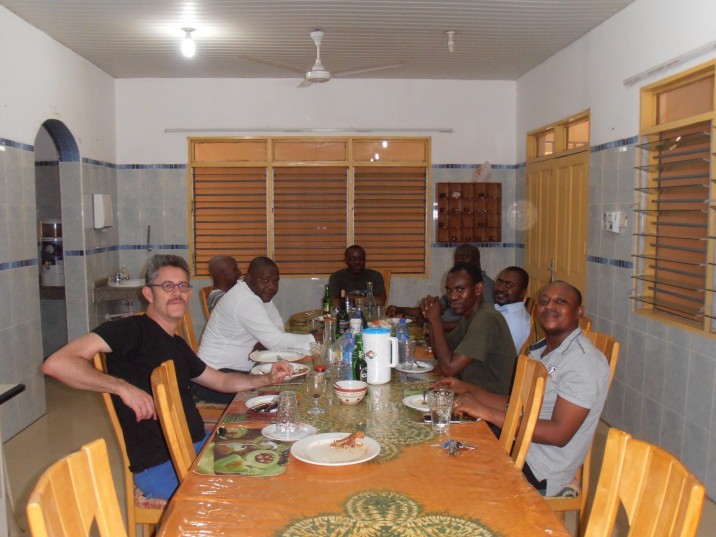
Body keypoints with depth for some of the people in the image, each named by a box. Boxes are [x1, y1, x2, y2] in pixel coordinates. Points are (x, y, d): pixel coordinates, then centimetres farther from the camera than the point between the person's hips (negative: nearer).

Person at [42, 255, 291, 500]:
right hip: (160, 466, -8)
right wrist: (123, 387, -29)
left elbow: (222, 381, 29)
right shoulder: (132, 329, -10)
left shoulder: (177, 345, 17)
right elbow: (57, 363, -21)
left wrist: (267, 379, 14)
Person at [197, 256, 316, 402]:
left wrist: (264, 343, -14)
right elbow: (276, 341, -26)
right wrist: (315, 339, -21)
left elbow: (277, 326, 7)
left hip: (240, 370, 9)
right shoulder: (245, 300, -23)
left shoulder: (261, 293, 6)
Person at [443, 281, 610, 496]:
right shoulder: (540, 349, 11)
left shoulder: (584, 361, -18)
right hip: (521, 448, 8)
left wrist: (487, 412, -26)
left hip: (542, 471, -8)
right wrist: (467, 389, 3)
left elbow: (559, 434, -24)